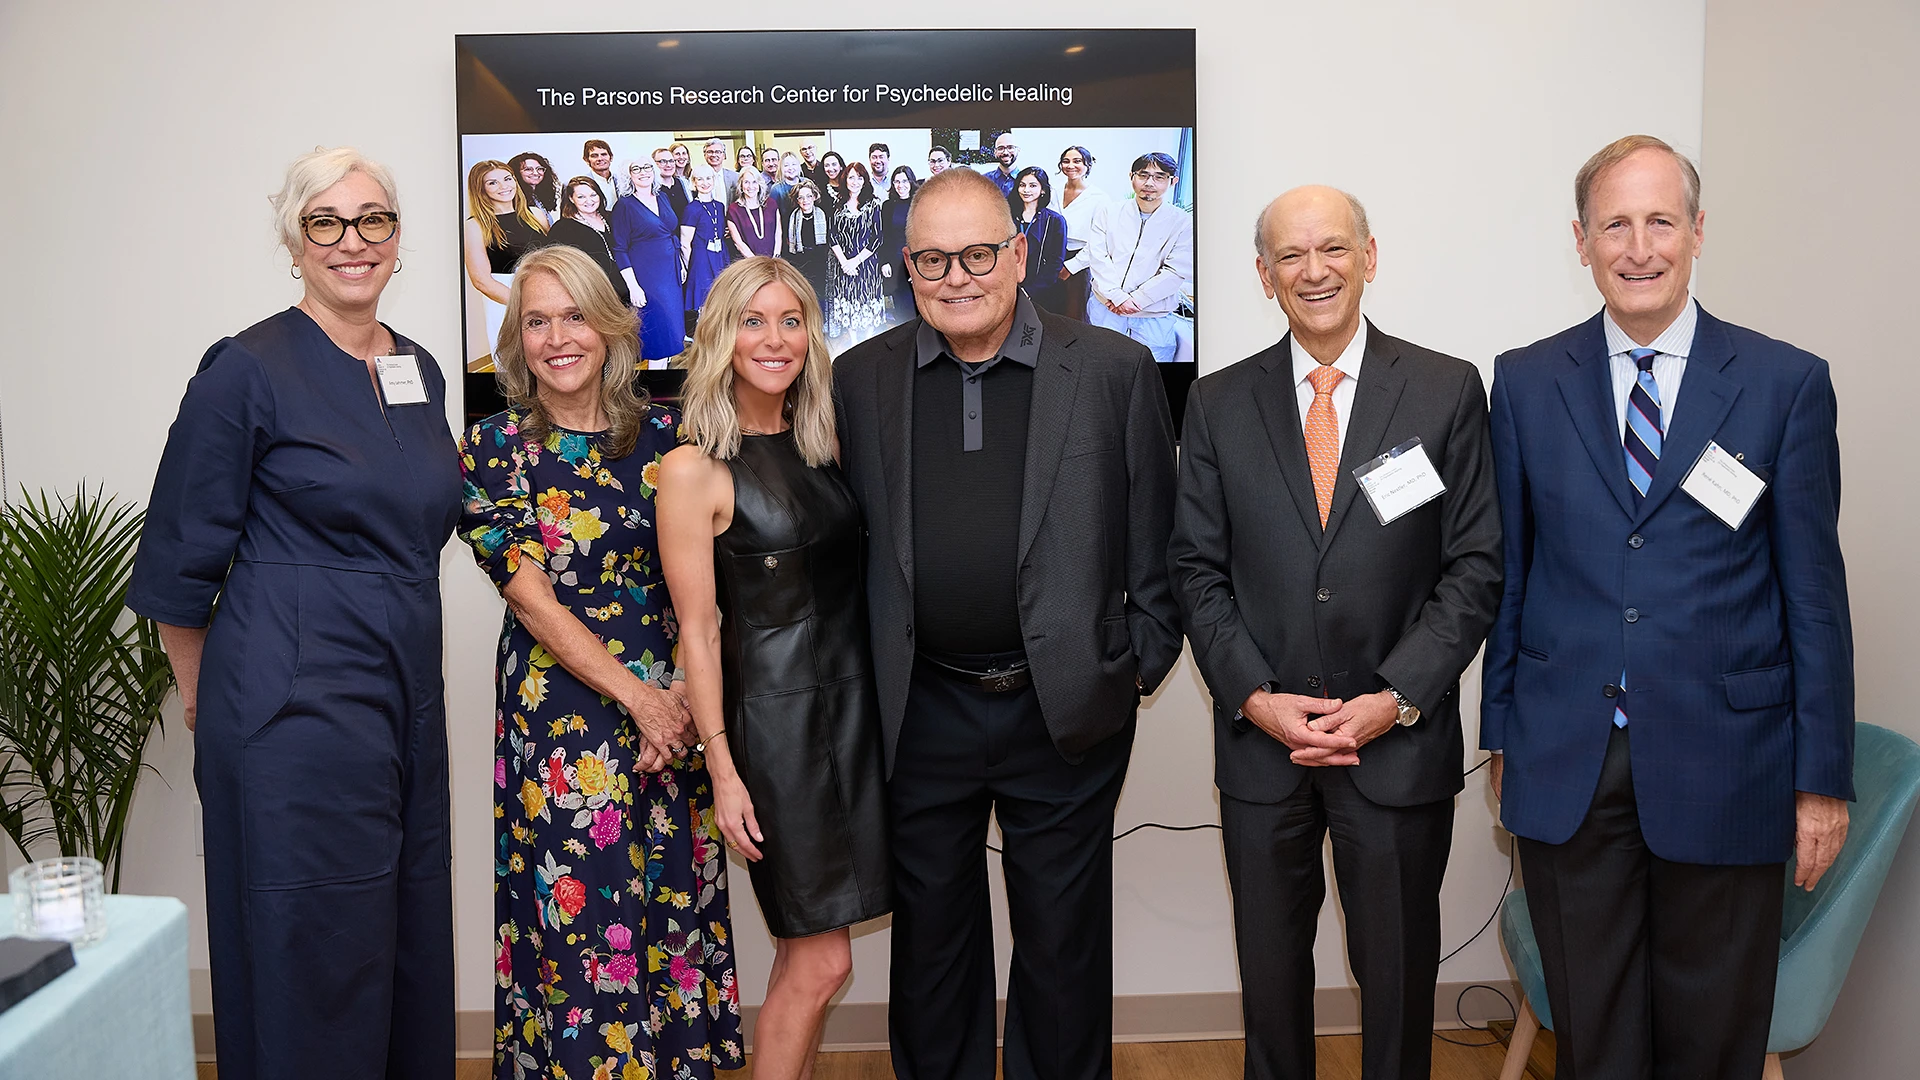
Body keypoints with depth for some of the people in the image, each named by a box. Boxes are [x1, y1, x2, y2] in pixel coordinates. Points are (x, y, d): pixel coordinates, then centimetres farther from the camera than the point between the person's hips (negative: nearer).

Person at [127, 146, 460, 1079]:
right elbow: (178, 563, -5)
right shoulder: (247, 371, -9)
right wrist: (207, 699, 4)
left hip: (407, 708, 6)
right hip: (293, 713, -6)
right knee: (313, 962, 3)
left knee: (409, 951, 15)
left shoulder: (420, 373, 10)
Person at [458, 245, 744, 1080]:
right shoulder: (495, 449, -3)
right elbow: (532, 601, -7)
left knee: (676, 908, 8)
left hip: (670, 708, 3)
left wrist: (680, 701, -9)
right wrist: (636, 695, -12)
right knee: (586, 924, 2)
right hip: (561, 710, -3)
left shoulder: (662, 436, 4)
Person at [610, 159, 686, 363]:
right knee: (657, 325, -5)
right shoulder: (624, 206, -9)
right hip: (646, 275, -6)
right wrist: (633, 285, -18)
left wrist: (681, 264, 17)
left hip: (670, 272, 6)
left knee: (673, 322, 9)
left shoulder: (662, 197, 9)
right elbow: (620, 250, -11)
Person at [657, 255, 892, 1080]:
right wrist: (723, 768, -11)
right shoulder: (695, 467, -10)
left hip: (854, 701, 6)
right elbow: (697, 629, -10)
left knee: (805, 955, 13)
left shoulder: (820, 444, 9)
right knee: (820, 962, 0)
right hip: (776, 715, -6)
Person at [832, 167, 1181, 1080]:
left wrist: (1141, 664, -1)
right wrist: (862, 683, 3)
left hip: (1068, 713, -1)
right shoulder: (860, 379, 2)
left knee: (1064, 944, 14)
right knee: (930, 937, 17)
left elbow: (1159, 542, 1)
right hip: (921, 716, 2)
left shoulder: (1114, 370, -3)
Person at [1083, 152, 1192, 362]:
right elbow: (1097, 256, -2)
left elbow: (1176, 272, -7)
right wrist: (1118, 297, -14)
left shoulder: (1184, 223, -1)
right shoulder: (1109, 212, 6)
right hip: (1104, 309, 2)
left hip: (1153, 320, -1)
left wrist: (1135, 300, -13)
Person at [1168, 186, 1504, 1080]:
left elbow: (1475, 565, -3)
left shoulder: (1448, 391, -1)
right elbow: (1197, 570, 3)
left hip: (1400, 741, -1)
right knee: (1270, 971, 15)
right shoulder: (1217, 404, 4)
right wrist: (1254, 696, -9)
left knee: (1398, 972, 12)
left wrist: (1397, 699, -12)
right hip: (1259, 740, 2)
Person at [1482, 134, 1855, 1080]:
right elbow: (1506, 571, 8)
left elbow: (1815, 593, 0)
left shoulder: (1788, 383, -1)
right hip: (1566, 766, 1)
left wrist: (1822, 777, -1)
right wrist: (1502, 735, 8)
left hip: (1722, 769, -1)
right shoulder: (1525, 383, 4)